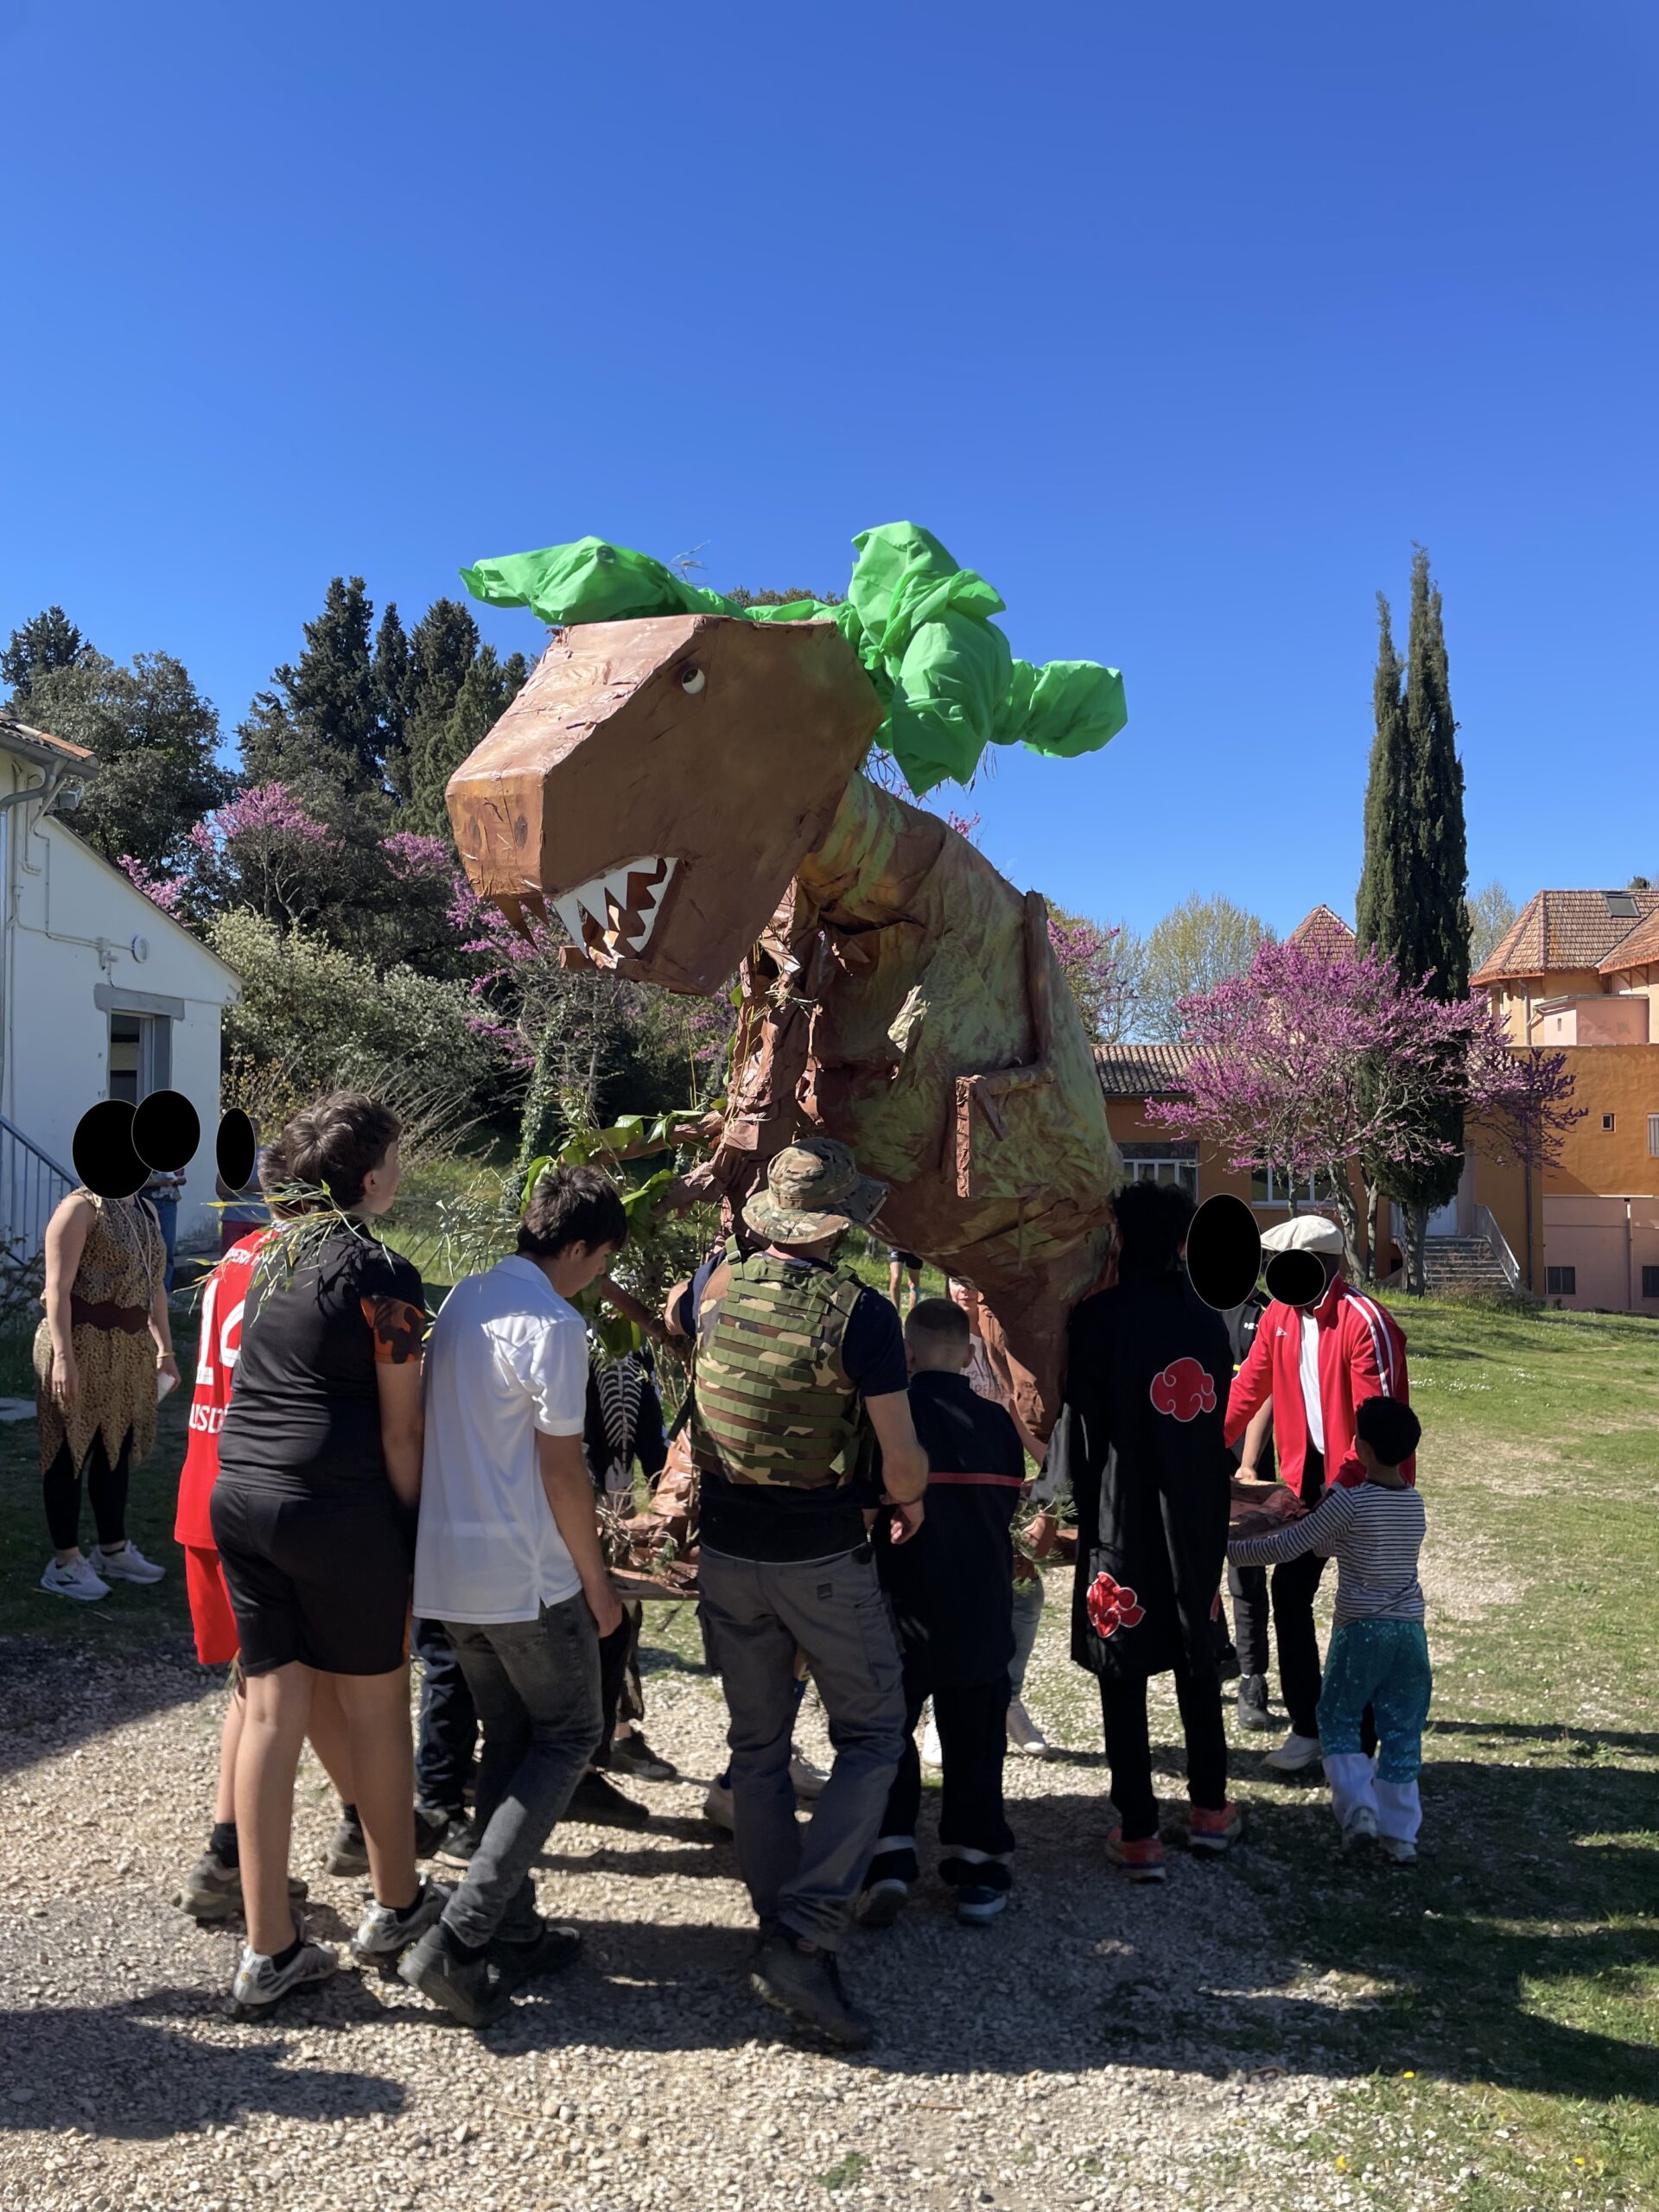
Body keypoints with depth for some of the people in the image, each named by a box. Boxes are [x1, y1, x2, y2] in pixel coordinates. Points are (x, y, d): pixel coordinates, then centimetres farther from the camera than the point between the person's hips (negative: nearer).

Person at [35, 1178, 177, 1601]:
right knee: (72, 1451, 1)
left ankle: (113, 1548, 28)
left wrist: (164, 1348, 18)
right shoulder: (81, 1207, -11)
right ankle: (65, 1560, 11)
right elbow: (58, 1288, -16)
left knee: (118, 1448, 15)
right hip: (83, 1345, -8)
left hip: (130, 1349, 8)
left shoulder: (146, 1211, 14)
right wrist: (63, 1356, -23)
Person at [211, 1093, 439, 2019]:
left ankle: (269, 1952, 17)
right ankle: (397, 1906, 29)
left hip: (239, 1492, 7)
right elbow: (400, 1430, -10)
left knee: (274, 1708, 11)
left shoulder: (265, 1254, 10)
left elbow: (260, 1380, 14)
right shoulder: (381, 1273, -12)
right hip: (337, 1506, -6)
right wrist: (411, 1527, 0)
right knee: (378, 1705, 11)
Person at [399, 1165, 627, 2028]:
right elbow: (562, 1472, -16)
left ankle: (510, 1930, 24)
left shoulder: (463, 1298, 8)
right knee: (567, 1737, 7)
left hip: (447, 1563, 8)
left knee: (509, 1742, 18)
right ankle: (459, 1937, 0)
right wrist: (597, 1581, -5)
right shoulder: (553, 1325, -18)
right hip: (526, 1574, -8)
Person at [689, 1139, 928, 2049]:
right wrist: (911, 1502, 8)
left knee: (757, 1746, 17)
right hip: (822, 1561, -5)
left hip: (728, 1554, 5)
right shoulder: (858, 1312, -17)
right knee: (871, 1737, 9)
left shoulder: (717, 1290, -3)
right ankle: (804, 1938, 0)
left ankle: (781, 1934, 24)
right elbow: (902, 1463, -13)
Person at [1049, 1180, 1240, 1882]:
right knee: (1197, 1662, 19)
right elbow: (1217, 1431, 10)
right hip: (1198, 1521, 5)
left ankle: (1138, 1835, 9)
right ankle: (1210, 1809, 31)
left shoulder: (1100, 1317, -13)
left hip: (1123, 1524, -5)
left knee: (1124, 1678, 4)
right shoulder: (1207, 1323, 3)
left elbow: (1078, 1426, -11)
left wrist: (1072, 1505, 2)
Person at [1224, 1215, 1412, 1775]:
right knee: (1289, 1593, 6)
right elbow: (1247, 1388, 7)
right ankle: (1307, 1728, 18)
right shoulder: (1280, 1316, 1)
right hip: (1306, 1477, 7)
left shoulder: (1365, 1323, -20)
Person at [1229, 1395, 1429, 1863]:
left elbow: (1286, 1548, -12)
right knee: (1401, 1731, 11)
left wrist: (1229, 1548, -4)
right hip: (1411, 1630, 5)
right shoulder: (1415, 1504, 6)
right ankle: (1400, 1832, 11)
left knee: (1337, 1719, 10)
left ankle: (1358, 1806, -4)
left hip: (1360, 1630, -5)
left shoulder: (1349, 1500, -12)